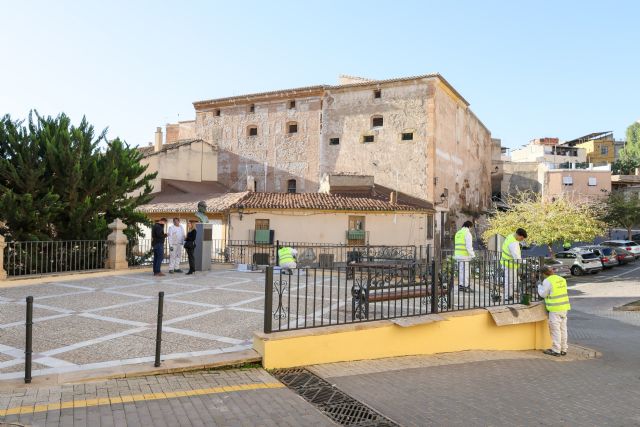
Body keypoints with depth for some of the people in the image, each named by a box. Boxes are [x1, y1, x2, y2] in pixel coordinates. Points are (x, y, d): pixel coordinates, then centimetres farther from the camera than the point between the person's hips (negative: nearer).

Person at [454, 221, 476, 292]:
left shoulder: (458, 233, 15)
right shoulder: (467, 233, -11)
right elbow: (469, 246, -19)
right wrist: (473, 255, -16)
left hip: (458, 254, 8)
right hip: (465, 255, -8)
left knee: (461, 271, 13)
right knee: (466, 271, -4)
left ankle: (460, 285, 15)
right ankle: (465, 287, -3)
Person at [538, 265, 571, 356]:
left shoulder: (547, 281, -13)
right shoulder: (562, 279, 9)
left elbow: (543, 294, -6)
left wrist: (539, 286, 10)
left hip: (555, 309, -7)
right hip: (564, 307, 7)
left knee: (555, 329, -1)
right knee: (563, 329, 14)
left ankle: (556, 350, 3)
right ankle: (563, 349, 22)